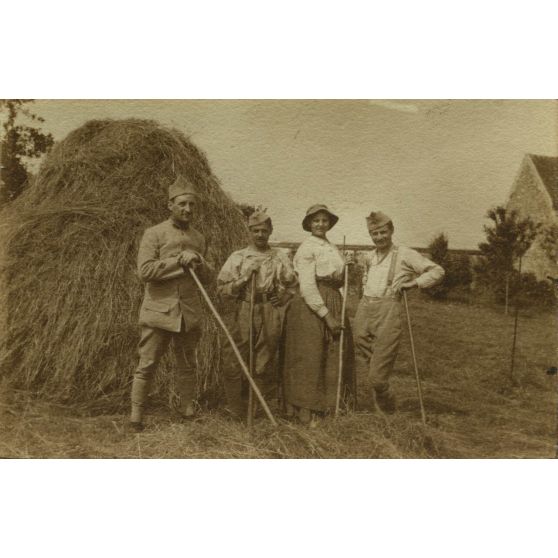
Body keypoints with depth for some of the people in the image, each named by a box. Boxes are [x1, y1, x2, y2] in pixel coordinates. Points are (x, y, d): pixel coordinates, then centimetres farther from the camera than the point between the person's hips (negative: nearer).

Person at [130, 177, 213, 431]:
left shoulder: (199, 239, 12)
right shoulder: (154, 234, -3)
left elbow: (207, 277, 18)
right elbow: (144, 271, -14)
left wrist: (200, 264, -5)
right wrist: (179, 260, -17)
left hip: (190, 313, 5)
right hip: (158, 310, -4)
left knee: (187, 364, 13)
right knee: (147, 364, 1)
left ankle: (188, 409, 27)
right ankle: (136, 413, 13)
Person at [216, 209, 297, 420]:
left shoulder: (280, 258, 8)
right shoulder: (237, 257, 5)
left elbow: (292, 284, 19)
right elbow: (222, 288, 1)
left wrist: (282, 298, 1)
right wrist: (245, 277, -10)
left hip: (271, 317, 1)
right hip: (244, 314, 0)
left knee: (264, 365, 7)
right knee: (233, 363, -2)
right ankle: (236, 411, 13)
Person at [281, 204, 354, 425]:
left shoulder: (332, 248, 16)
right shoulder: (307, 248, -9)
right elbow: (307, 286, -17)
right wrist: (326, 315, -19)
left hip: (333, 303, 8)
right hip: (310, 307, -8)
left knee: (334, 355, 11)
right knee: (309, 358, -2)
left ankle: (326, 403, 25)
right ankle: (307, 411, 10)